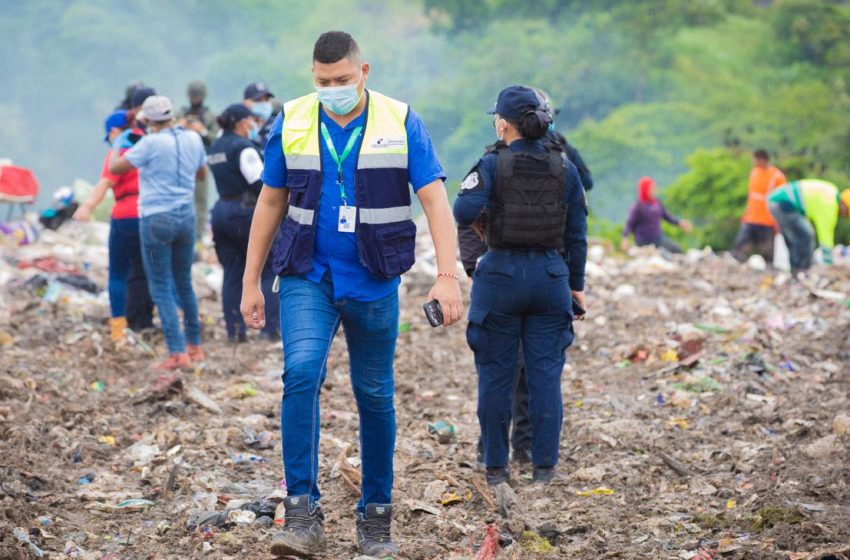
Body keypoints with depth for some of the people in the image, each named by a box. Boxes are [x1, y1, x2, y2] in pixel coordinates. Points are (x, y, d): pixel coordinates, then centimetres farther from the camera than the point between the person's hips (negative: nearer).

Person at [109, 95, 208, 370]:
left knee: (161, 288, -1)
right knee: (184, 283, 18)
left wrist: (115, 149, 15)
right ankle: (195, 346, 24)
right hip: (186, 217, 6)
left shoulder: (151, 143, -14)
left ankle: (177, 353, -9)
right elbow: (202, 173, 19)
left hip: (156, 219, -6)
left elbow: (115, 168, -5)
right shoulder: (193, 139, 3)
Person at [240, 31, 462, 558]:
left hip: (373, 285, 0)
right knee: (301, 372, -21)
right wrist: (251, 282, 7)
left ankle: (376, 515, 22)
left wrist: (447, 276, -22)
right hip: (307, 278, 0)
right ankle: (303, 513, -19)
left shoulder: (401, 123, -5)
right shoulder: (292, 122, 1)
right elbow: (270, 203, 8)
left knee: (375, 396, 7)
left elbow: (435, 200, -10)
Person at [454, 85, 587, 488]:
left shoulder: (492, 165, -8)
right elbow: (577, 234, 5)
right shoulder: (564, 168, 2)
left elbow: (464, 213, -21)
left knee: (496, 375, 7)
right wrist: (576, 285, 13)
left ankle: (496, 466, 11)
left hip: (500, 274, -2)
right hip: (550, 275, 2)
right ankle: (544, 466, 6)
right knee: (546, 374, 6)